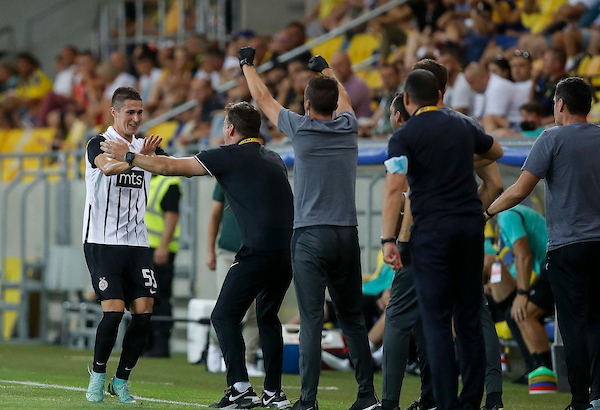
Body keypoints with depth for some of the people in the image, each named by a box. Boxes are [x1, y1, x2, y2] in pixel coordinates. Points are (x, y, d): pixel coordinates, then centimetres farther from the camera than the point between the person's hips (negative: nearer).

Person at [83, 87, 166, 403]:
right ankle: (98, 377, 6)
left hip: (137, 243, 5)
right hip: (102, 243, -5)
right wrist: (137, 158, -44)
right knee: (113, 311, -14)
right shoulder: (99, 144, -4)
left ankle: (121, 382, 8)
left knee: (144, 312, -5)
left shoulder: (146, 147, 13)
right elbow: (107, 166, -27)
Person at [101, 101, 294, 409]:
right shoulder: (273, 159, 20)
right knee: (267, 317, 20)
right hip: (288, 250, 7)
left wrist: (128, 156, 16)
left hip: (259, 251, -7)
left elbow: (169, 167, 5)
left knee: (224, 316, 1)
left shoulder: (230, 156, 1)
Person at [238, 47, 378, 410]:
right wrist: (327, 70, 48)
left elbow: (263, 99, 11)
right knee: (353, 319, 9)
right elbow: (344, 99, 30)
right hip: (347, 235, 4)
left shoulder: (301, 129, -4)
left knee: (311, 321, -7)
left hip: (310, 237, -4)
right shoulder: (348, 128, 5)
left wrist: (248, 65, 28)